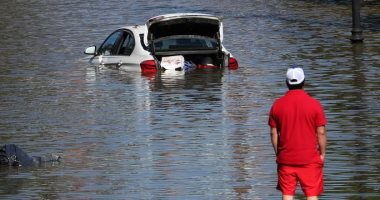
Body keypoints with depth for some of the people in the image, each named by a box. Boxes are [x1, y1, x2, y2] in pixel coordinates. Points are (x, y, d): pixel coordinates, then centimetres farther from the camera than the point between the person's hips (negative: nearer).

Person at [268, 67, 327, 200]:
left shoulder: (277, 105, -1)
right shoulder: (314, 104, -7)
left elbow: (274, 133, 3)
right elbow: (321, 132, -5)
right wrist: (322, 153, 7)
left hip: (286, 159, 2)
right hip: (310, 159, -2)